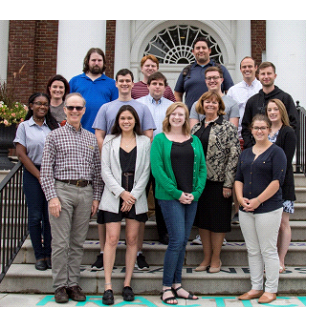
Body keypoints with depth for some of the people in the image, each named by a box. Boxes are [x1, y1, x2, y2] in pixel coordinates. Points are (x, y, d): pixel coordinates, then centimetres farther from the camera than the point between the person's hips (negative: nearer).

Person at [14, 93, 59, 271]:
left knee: (51, 216, 1)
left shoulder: (54, 126, 10)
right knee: (35, 216, 1)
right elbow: (21, 154, -1)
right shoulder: (24, 126, 6)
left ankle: (49, 255, 11)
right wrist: (39, 176, -6)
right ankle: (39, 256, 11)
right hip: (32, 175, -1)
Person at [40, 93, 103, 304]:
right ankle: (60, 285, 11)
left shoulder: (91, 138, 13)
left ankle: (73, 283, 17)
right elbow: (46, 170, -2)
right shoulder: (55, 136, 3)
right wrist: (52, 197, -10)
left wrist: (96, 197, 6)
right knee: (61, 242, -1)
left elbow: (97, 170, 13)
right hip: (62, 190, -3)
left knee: (78, 242, 7)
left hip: (85, 192, 3)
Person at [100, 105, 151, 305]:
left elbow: (146, 172, 3)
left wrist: (133, 195, -7)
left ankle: (127, 284, 13)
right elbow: (105, 171, 1)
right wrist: (121, 192, -9)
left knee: (132, 240, 4)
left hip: (136, 197, 1)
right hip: (113, 196, -1)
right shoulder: (110, 140, 7)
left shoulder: (145, 142, 8)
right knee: (112, 239, -6)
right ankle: (108, 286, -1)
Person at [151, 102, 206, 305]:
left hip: (191, 198, 5)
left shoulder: (195, 141, 13)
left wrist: (195, 192, -5)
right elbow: (157, 169, -8)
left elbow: (202, 168, 9)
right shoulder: (160, 139, 0)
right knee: (177, 240, -8)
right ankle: (167, 288, 5)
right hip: (170, 197, -5)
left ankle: (177, 285, 20)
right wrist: (177, 193, -13)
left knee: (183, 241, 9)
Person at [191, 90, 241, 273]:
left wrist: (228, 183, -15)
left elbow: (234, 156, -10)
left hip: (218, 182, -5)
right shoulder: (196, 128, 12)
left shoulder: (228, 127, -5)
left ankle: (216, 259, 19)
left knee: (217, 221, 4)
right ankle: (206, 258, 24)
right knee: (202, 220, 11)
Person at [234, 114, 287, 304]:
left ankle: (271, 290, 14)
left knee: (268, 251, 1)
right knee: (253, 251, 12)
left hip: (268, 209, -6)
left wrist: (258, 200, -16)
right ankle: (256, 288, 22)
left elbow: (277, 180, -13)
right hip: (246, 210, 6)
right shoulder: (246, 153, 14)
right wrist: (240, 197, -3)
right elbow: (239, 178, 15)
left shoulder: (276, 152, -4)